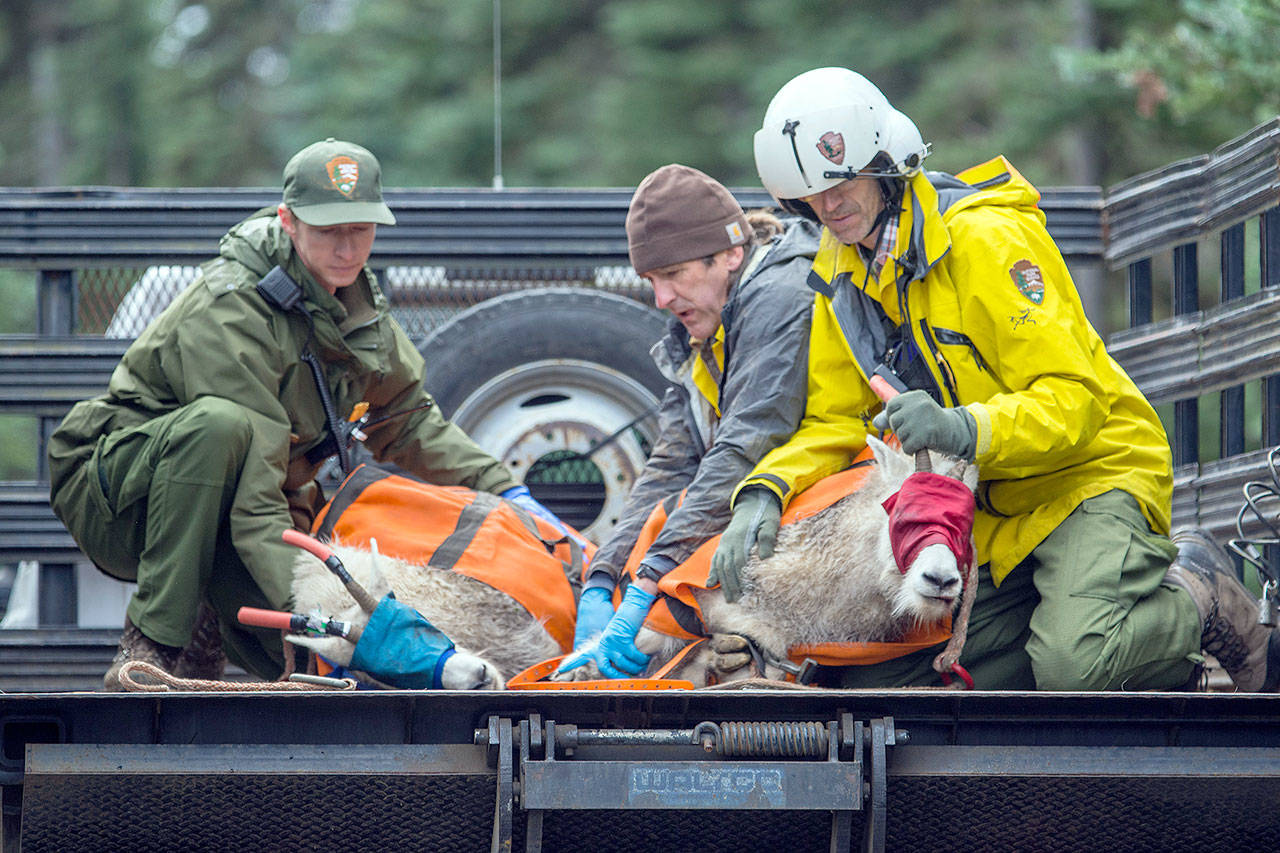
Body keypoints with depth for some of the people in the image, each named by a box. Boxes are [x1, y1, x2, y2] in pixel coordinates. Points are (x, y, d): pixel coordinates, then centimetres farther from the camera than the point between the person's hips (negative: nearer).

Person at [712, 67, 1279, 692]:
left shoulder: (985, 238, -19)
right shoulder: (841, 273, 4)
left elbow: (1075, 398, -24)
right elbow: (832, 423, 5)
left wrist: (964, 428, -42)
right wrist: (764, 492, -16)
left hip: (1091, 471, -7)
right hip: (988, 510, 8)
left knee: (1074, 662, -33)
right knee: (877, 684, -8)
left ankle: (1201, 602, 0)